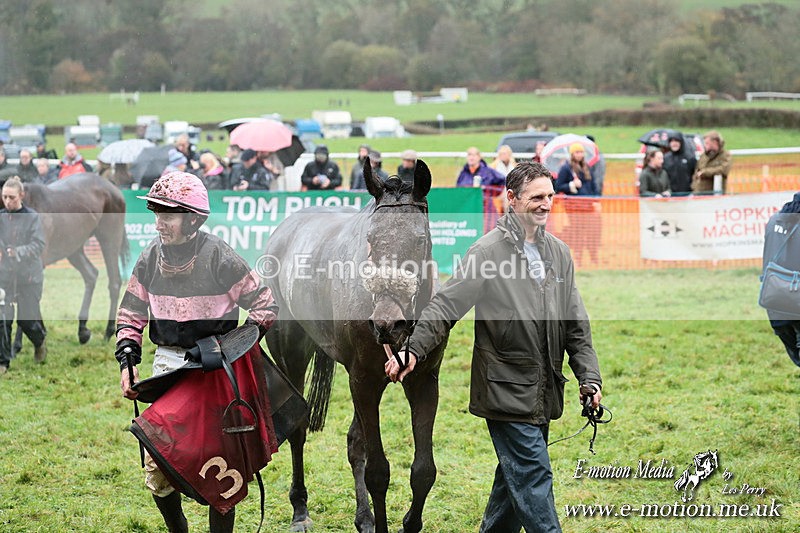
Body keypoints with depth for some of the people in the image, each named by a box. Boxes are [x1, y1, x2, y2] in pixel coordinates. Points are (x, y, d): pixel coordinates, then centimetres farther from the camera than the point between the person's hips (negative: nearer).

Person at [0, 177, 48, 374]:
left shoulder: (32, 217, -5)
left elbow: (38, 244, -11)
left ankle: (40, 340, 38)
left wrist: (19, 252, -25)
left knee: (26, 319, 3)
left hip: (28, 275, -2)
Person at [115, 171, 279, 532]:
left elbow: (263, 305, -6)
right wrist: (127, 360, -3)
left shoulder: (219, 256, -13)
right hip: (167, 363, 4)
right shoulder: (151, 258, 1)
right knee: (157, 466, 3)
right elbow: (132, 313, 10)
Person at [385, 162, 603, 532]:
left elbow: (576, 325, 14)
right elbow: (446, 305, -16)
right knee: (533, 476, -8)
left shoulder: (559, 254, 11)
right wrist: (414, 350, -29)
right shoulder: (488, 251, -9)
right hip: (506, 388, -7)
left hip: (544, 393, 7)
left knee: (516, 477, 14)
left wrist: (590, 377, 5)